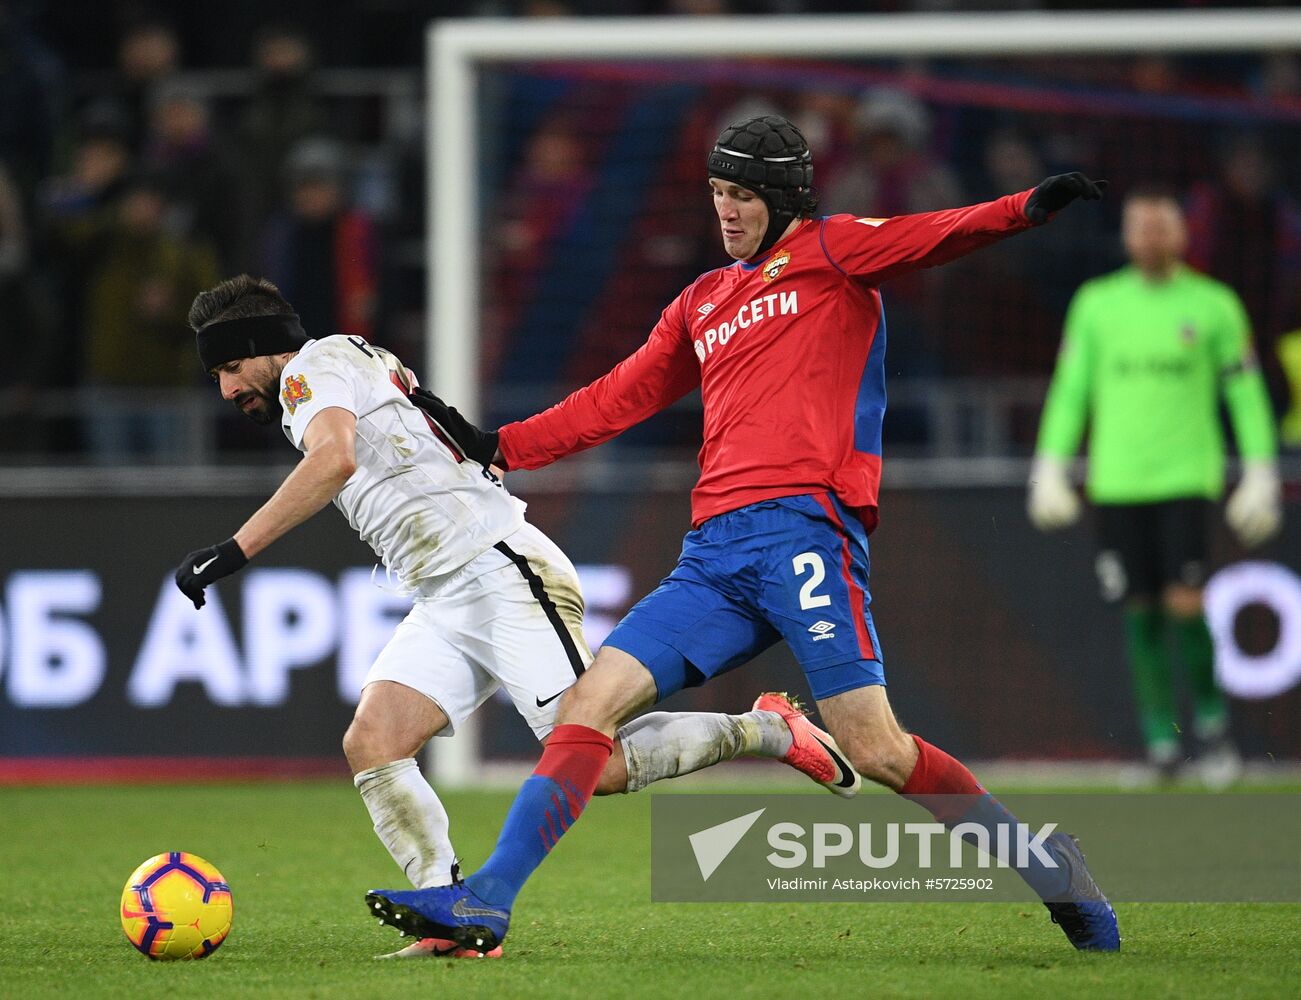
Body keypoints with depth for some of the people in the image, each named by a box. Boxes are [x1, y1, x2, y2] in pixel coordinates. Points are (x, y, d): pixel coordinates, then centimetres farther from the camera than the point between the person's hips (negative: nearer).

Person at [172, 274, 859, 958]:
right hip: (446, 605, 10)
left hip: (502, 572, -10)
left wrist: (232, 552, -29)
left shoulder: (315, 364, -5)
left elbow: (335, 460, -26)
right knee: (370, 746, -9)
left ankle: (764, 731, 4)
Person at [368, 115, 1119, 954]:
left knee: (873, 748, -14)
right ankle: (485, 902, -5)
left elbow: (931, 237, -8)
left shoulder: (830, 250, 9)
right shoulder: (702, 304, 27)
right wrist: (500, 447, 30)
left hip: (804, 529, -6)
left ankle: (1046, 865, 2)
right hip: (715, 553, 6)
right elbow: (621, 397, 34)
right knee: (589, 703, -4)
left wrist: (1022, 212, -27)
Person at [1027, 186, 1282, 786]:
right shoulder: (1096, 303, 8)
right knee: (1140, 615, 0)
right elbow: (1069, 387, 12)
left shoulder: (1214, 305, 4)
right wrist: (1051, 469, 7)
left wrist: (1260, 477, 2)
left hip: (1186, 479, -2)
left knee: (1184, 606, -13)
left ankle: (1210, 716, 9)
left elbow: (1246, 393, 7)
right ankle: (1161, 742, 9)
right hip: (1117, 483, 2)